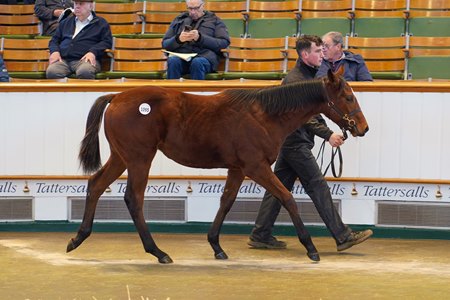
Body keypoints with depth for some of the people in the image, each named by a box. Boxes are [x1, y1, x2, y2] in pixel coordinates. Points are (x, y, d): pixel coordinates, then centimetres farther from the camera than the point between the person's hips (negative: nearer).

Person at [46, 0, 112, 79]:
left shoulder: (101, 23, 17)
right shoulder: (66, 22, 29)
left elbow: (107, 42, 7)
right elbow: (54, 40, 28)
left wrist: (93, 52, -11)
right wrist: (55, 51, 4)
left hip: (85, 59, -3)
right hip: (63, 60, 3)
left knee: (84, 72, -41)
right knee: (51, 72, -33)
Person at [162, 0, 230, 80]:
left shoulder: (214, 20, 18)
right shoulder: (179, 20, 25)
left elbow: (224, 42, 4)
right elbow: (165, 44, 20)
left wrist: (200, 38, -8)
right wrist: (178, 39, -3)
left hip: (204, 54, -2)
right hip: (181, 55, 2)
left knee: (197, 62, -39)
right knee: (173, 60, -34)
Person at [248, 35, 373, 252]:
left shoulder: (307, 75, 16)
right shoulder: (295, 79, -17)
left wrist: (329, 132, 14)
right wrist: (328, 135, -29)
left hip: (290, 142, 10)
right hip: (296, 143, -10)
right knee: (318, 186, -9)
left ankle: (260, 236, 14)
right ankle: (343, 236, -9)